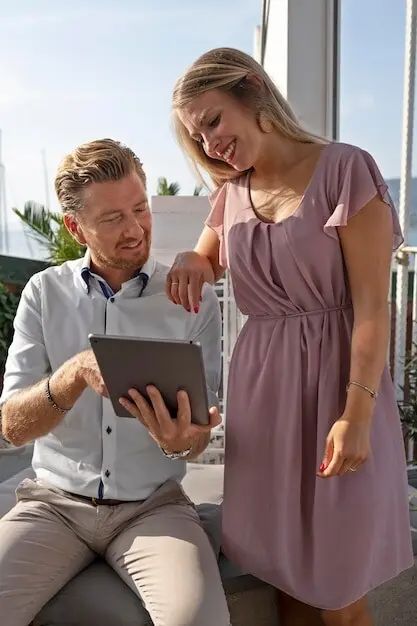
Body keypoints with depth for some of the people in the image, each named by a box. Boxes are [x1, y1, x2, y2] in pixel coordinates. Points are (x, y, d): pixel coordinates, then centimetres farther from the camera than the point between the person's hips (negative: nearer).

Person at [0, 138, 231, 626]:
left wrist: (179, 442, -26)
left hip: (152, 505, -1)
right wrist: (76, 373, -27)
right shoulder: (44, 293, -1)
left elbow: (196, 435, -1)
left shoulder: (193, 298, -4)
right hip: (55, 502, 2)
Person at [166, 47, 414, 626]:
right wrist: (188, 262, 0)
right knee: (282, 574, 11)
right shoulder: (231, 193, 10)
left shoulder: (345, 170, -8)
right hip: (260, 383, 5)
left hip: (338, 379, -5)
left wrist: (356, 414, -19)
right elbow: (205, 262, 25)